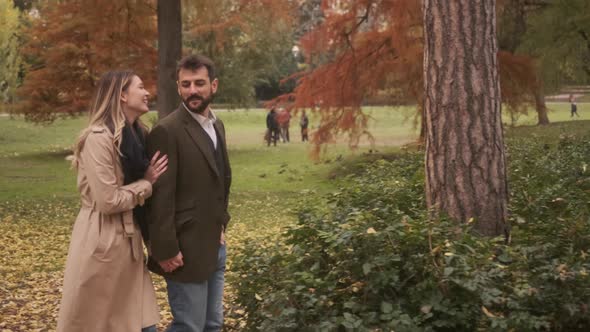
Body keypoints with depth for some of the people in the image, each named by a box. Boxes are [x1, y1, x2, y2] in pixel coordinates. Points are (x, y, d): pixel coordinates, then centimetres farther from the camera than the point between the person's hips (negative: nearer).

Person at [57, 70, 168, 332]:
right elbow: (108, 201, -19)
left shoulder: (136, 134, 10)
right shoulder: (99, 138, -17)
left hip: (128, 239, 8)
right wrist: (147, 184, -8)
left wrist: (150, 178, 1)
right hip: (102, 242, -8)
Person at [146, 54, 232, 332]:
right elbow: (161, 196, -18)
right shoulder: (167, 131, -16)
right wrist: (166, 249, -19)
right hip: (186, 248, -8)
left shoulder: (217, 125, 11)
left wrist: (221, 223, 13)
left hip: (215, 245, 8)